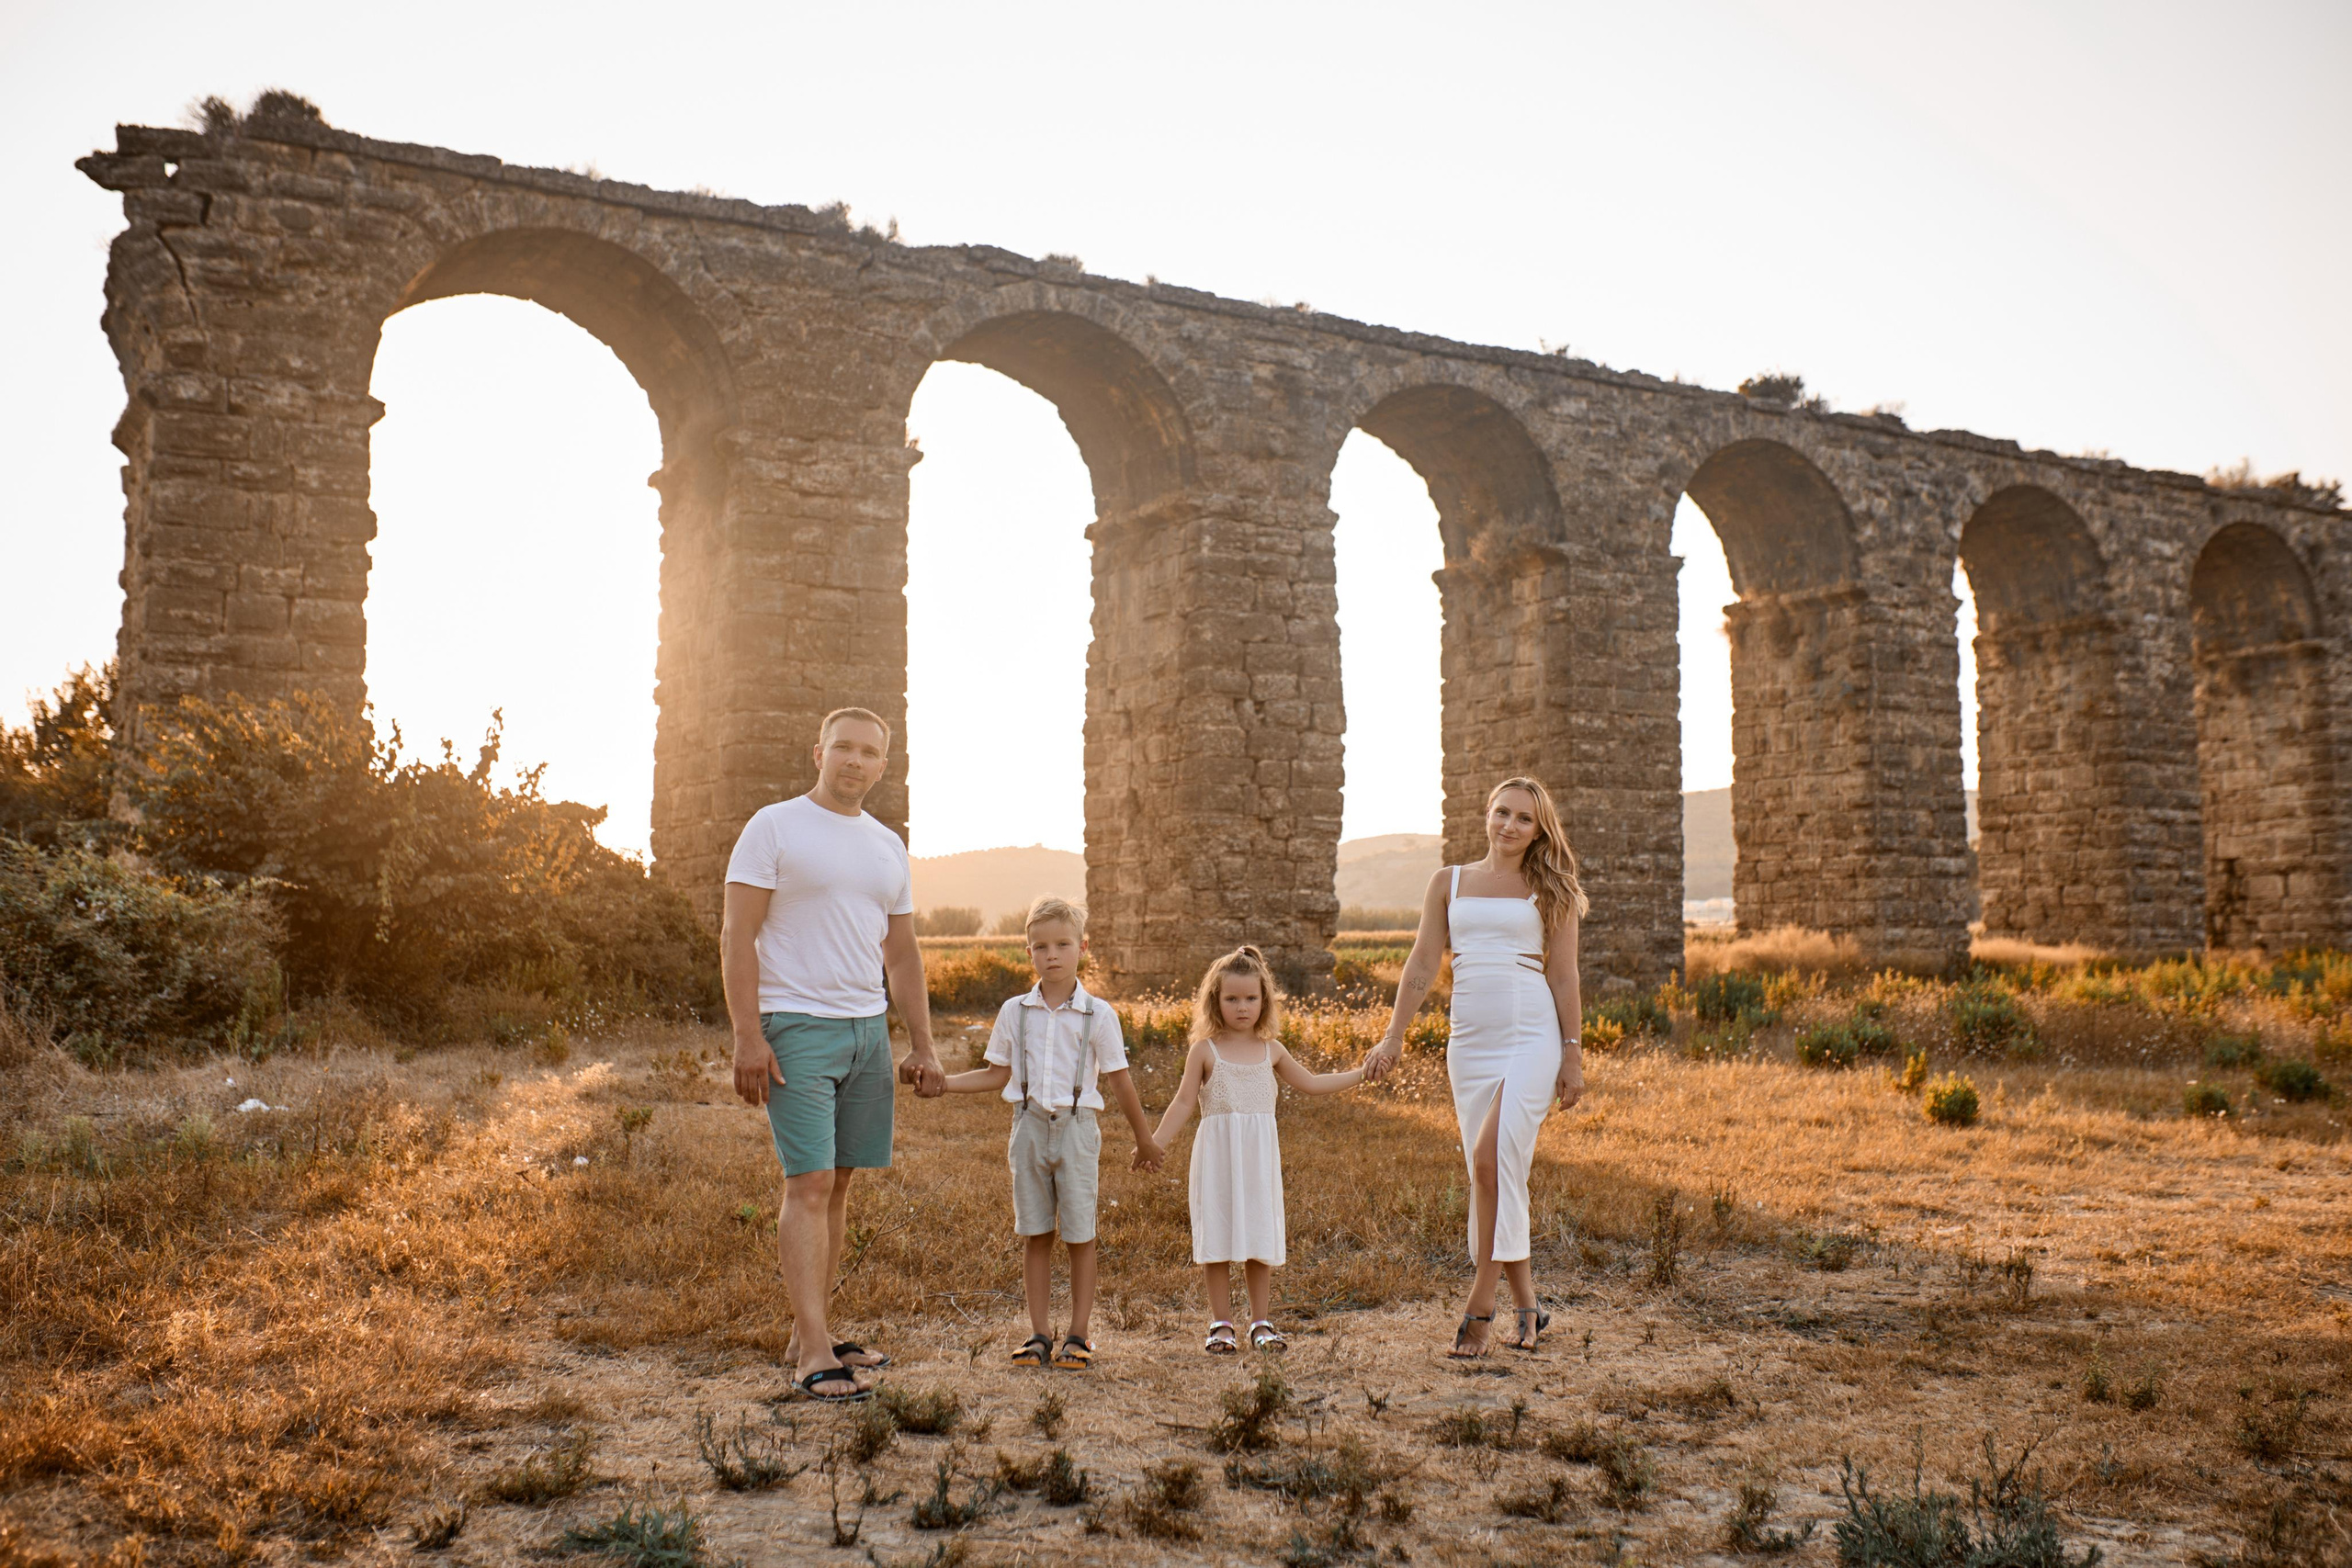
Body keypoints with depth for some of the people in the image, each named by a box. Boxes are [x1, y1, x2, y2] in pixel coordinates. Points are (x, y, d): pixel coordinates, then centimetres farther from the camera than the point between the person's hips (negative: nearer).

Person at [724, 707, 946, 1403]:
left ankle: (811, 1334, 17)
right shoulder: (773, 827, -3)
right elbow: (736, 938, -8)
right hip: (797, 1028, -6)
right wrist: (747, 1037, -16)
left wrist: (922, 1047, 12)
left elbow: (902, 957, 18)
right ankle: (812, 1354, -9)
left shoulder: (888, 848, 15)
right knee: (809, 1183, -10)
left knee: (838, 1183, 8)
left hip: (869, 1029, 6)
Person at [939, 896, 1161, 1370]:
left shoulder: (1098, 1015, -3)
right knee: (1034, 1234, 7)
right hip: (1030, 1127, 2)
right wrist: (940, 1081, 2)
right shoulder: (1014, 1012, 3)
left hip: (1076, 1129, -2)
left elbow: (1119, 1081, 2)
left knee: (1079, 1236, 2)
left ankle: (1078, 1335, 12)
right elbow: (998, 1075, 10)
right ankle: (1040, 1333, 16)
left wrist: (1143, 1141, 8)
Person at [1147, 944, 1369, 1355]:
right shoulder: (1205, 1051, -1)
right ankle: (1221, 1324, 9)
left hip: (1260, 1154, 3)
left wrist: (1360, 1074, 18)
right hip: (1218, 1153, -3)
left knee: (1260, 1237, 4)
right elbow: (1184, 1102, 0)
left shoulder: (1270, 1050, 9)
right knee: (1217, 1239, -1)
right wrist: (1156, 1142, -9)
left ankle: (1260, 1323, 15)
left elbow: (1310, 1083, 21)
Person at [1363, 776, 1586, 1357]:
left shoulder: (1549, 891, 7)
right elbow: (1422, 964, 10)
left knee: (1491, 1159, -21)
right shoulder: (1449, 883, 13)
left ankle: (1481, 1304, -13)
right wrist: (1394, 1036, 2)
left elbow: (1564, 977, 5)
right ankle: (1528, 1308, 17)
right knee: (1494, 1178, 5)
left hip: (1532, 1036, -3)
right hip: (1470, 1042, 4)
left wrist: (1574, 1057, -1)